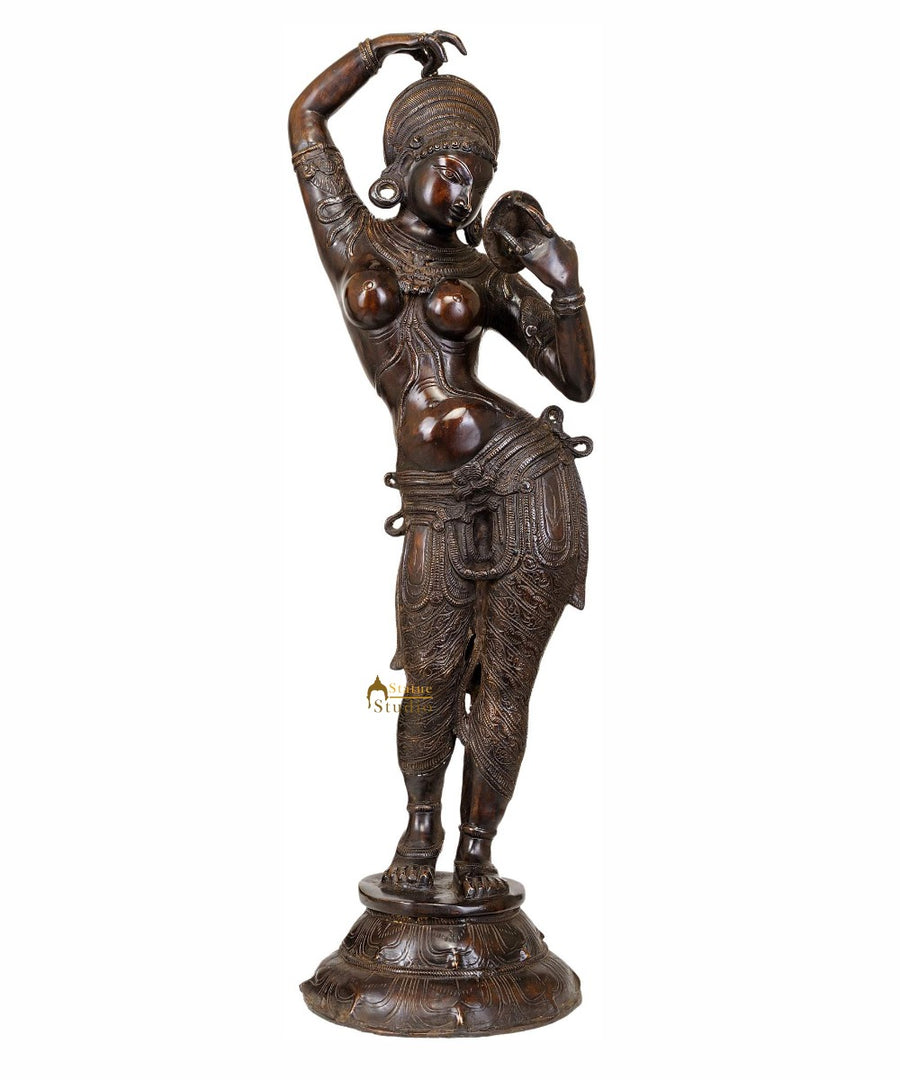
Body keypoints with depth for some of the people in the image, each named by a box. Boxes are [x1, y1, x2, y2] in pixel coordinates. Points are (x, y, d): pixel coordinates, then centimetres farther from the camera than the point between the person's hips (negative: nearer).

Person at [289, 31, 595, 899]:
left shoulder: (489, 277, 12)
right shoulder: (353, 238, 14)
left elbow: (580, 382, 9)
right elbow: (305, 116, 23)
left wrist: (566, 281, -3)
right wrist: (383, 44, 22)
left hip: (533, 485, 1)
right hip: (443, 514, 0)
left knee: (502, 690, 5)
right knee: (432, 690, 3)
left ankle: (477, 849, 28)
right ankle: (420, 828, 35)